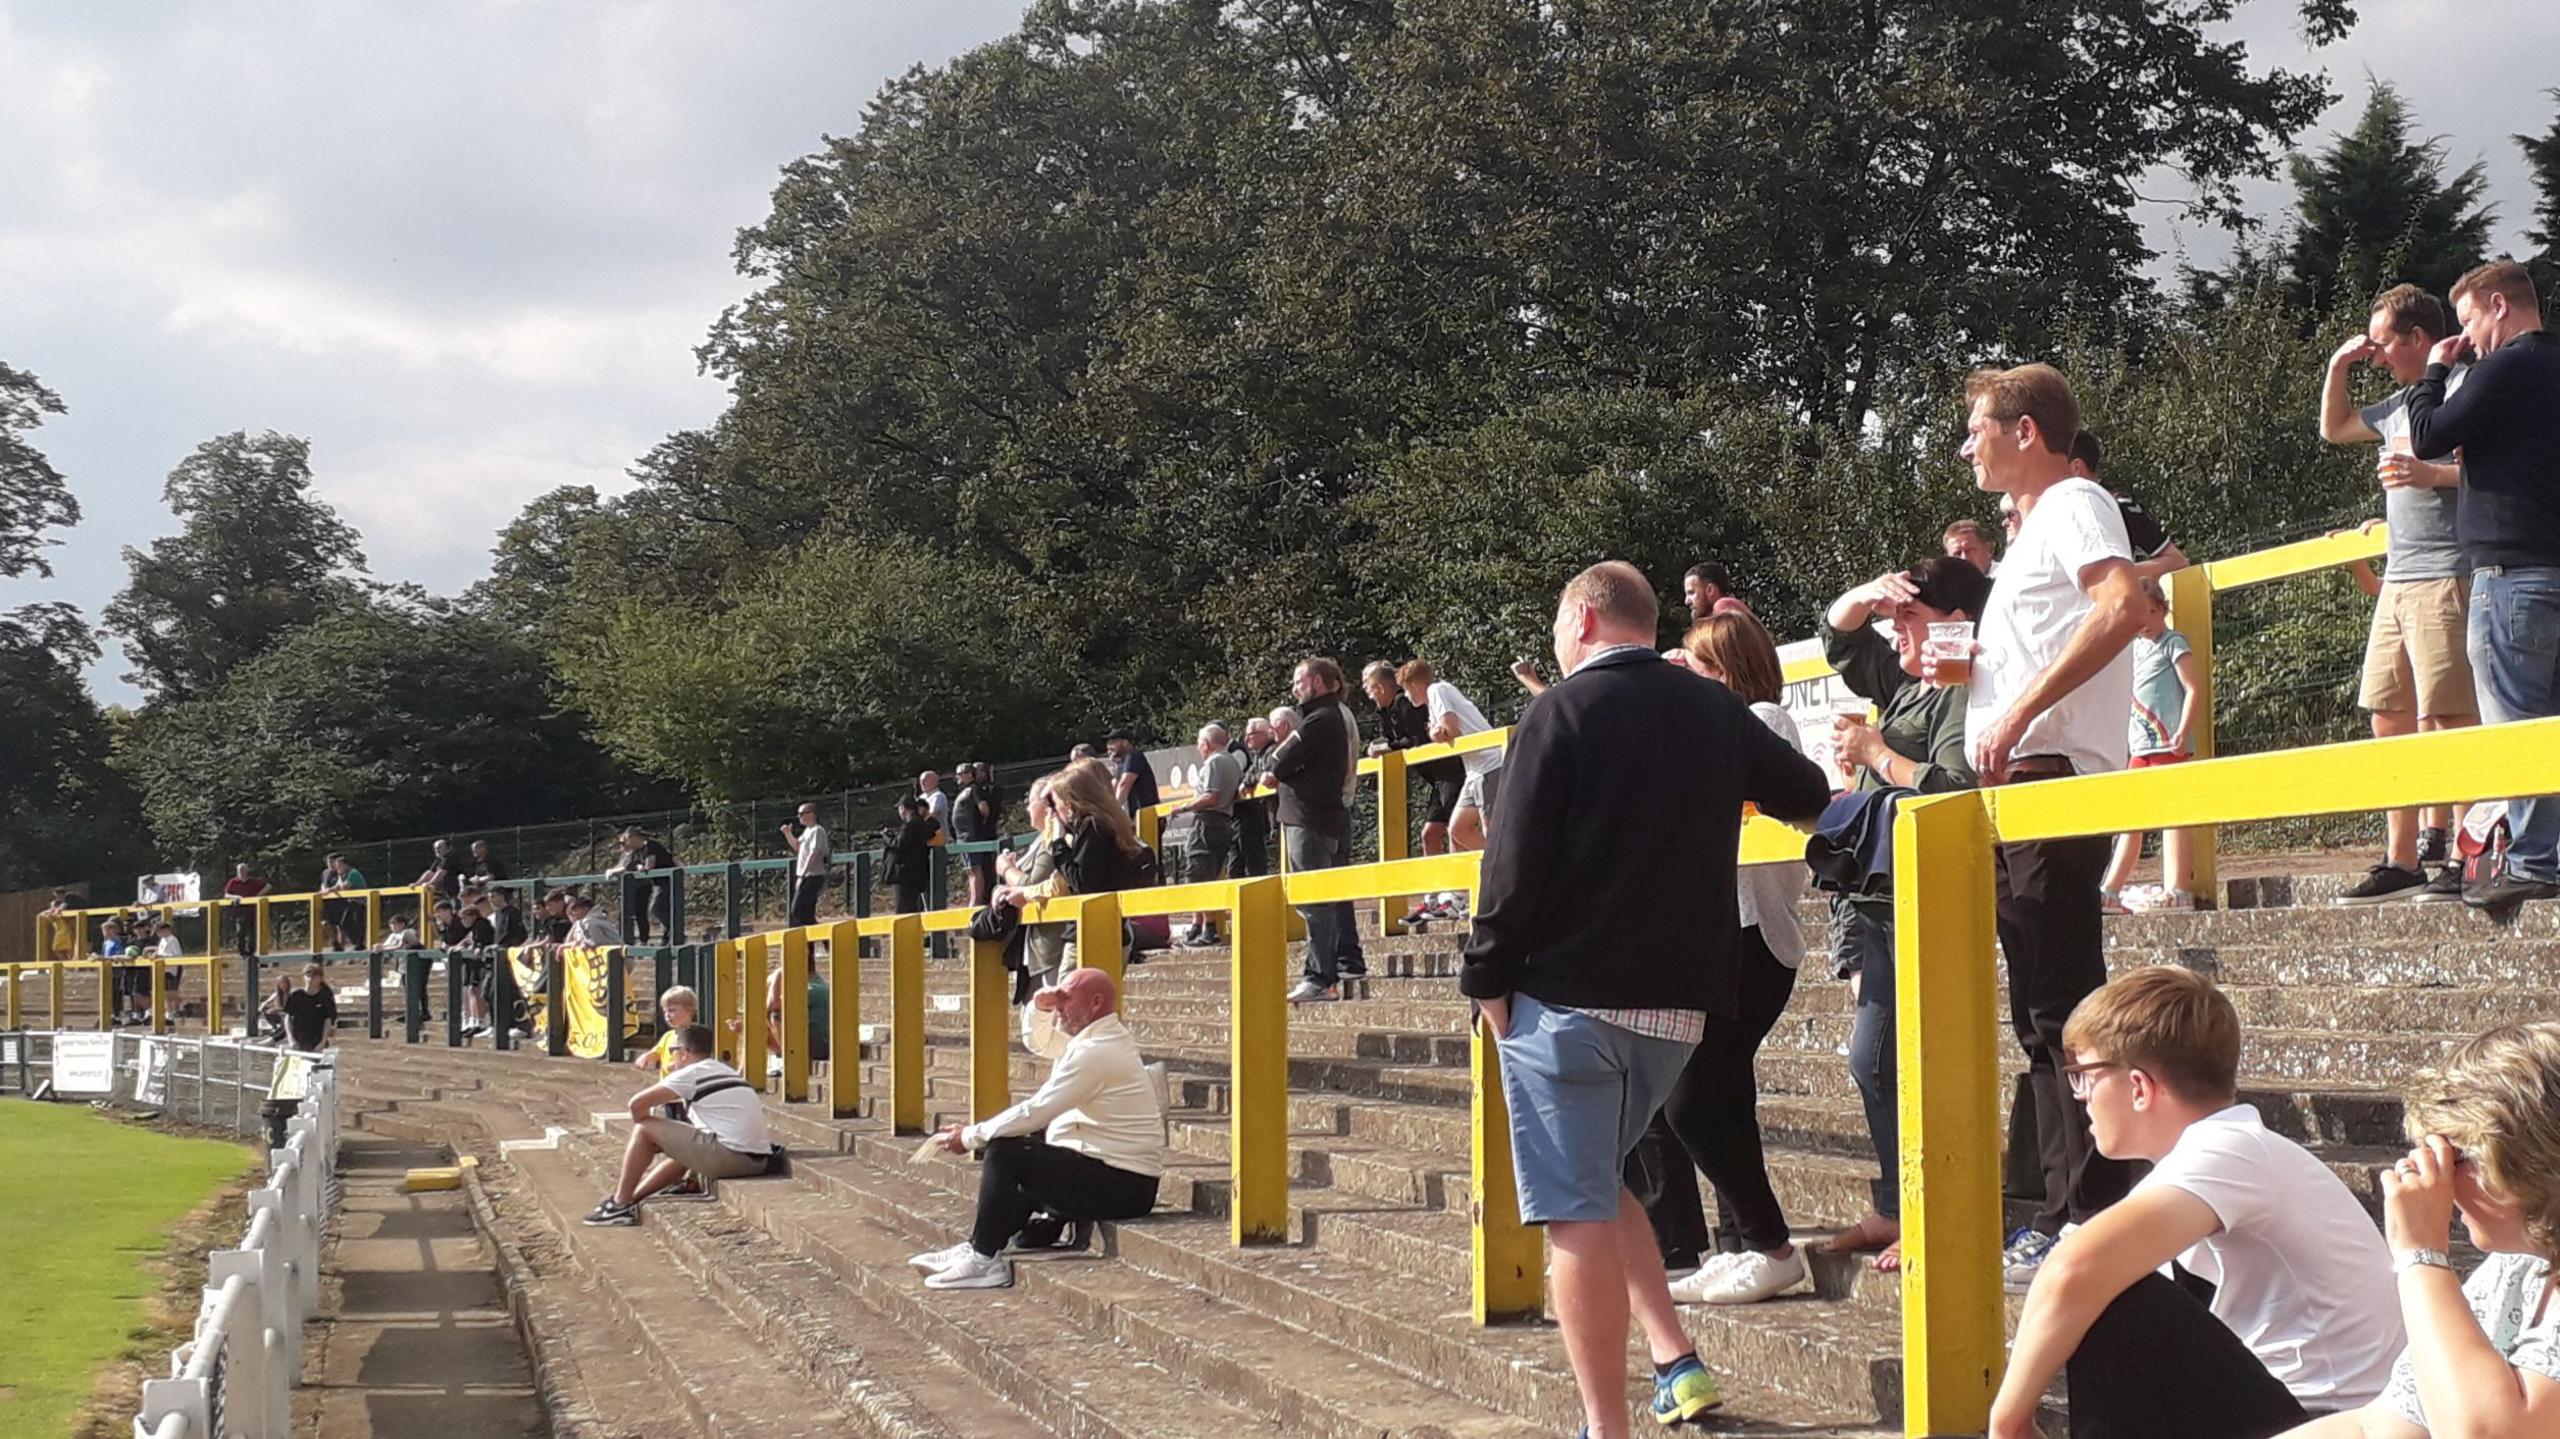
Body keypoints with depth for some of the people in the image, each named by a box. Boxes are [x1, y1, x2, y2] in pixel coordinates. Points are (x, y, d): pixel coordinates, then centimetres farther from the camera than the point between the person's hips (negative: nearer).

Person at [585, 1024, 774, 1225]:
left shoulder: (691, 1074, -2)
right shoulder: (729, 1072, 22)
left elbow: (637, 1103, -5)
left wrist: (641, 1130, 16)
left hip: (729, 1157, -8)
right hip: (759, 1161, 8)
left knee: (644, 1129, 5)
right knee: (682, 1153, 35)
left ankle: (621, 1204, 11)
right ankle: (631, 1197, 40)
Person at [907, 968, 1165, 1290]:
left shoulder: (1096, 1052, -19)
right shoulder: (1101, 1039, 13)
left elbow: (1035, 1112, -19)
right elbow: (1037, 1042, 29)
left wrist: (971, 1137, -9)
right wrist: (1039, 1007, 8)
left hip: (1121, 1185, -11)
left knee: (1003, 1152, -13)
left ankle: (983, 1260, -7)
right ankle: (976, 1248, 17)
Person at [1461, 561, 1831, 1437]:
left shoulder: (1562, 711, -8)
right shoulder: (1717, 713, 8)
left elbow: (1517, 860, -14)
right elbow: (1810, 798, 18)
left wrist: (1486, 978, -5)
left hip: (1566, 998, -6)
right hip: (1679, 1003, 6)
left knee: (1576, 1212, -2)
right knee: (1597, 1186, 23)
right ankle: (1677, 1363, 13)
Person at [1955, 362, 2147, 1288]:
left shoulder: (2075, 504, -5)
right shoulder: (2033, 527, 25)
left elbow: (2123, 605, -25)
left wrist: (2019, 712, -26)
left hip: (2053, 776, -11)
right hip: (2016, 791, 11)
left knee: (2064, 1005, -12)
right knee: (2041, 1014, 10)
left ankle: (2097, 1216, -12)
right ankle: (2067, 1213, 14)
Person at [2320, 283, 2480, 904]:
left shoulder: (2463, 387, -5)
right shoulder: (2400, 404, 21)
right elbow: (2333, 429, 37)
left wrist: (2431, 474, -26)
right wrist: (2337, 369, 23)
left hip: (2446, 578, -9)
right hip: (2398, 581, 9)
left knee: (2449, 719, -12)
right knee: (2390, 720, 7)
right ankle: (2402, 861, 11)